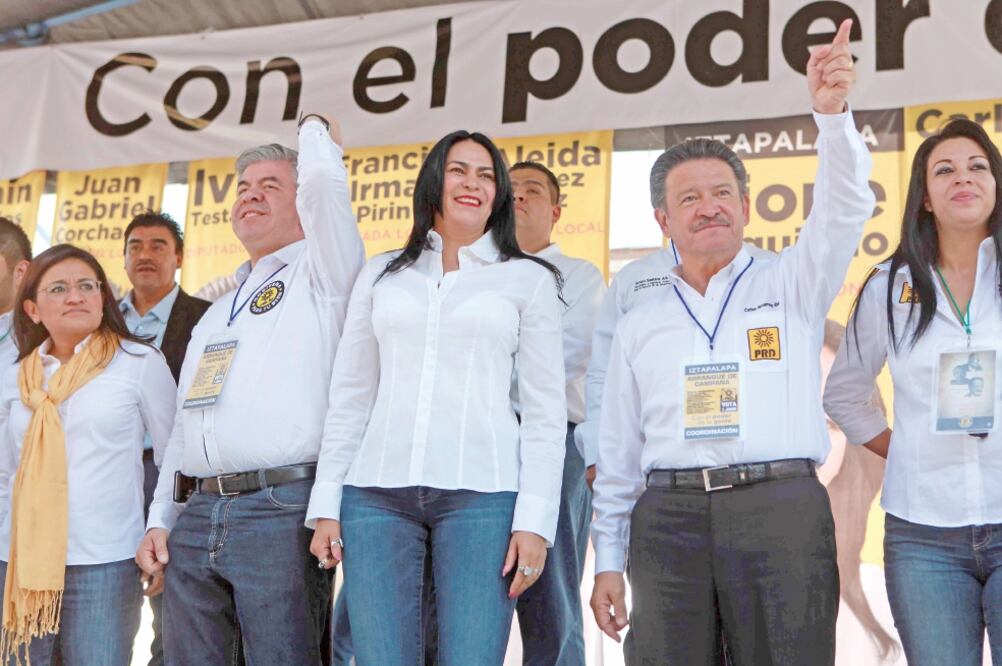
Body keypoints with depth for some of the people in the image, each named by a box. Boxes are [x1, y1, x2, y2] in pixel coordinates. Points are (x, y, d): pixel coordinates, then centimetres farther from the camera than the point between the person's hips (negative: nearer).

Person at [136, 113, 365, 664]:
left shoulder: (320, 275, 4)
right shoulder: (216, 312, 25)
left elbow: (323, 181, -14)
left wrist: (315, 127, 7)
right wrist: (159, 519, 15)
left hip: (281, 510, -6)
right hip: (196, 515, 7)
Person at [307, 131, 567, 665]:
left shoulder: (528, 279, 9)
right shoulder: (380, 275, 16)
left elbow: (545, 409, 4)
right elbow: (349, 395, 14)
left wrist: (534, 519, -6)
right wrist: (326, 504, 7)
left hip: (481, 494, -2)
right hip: (376, 494, 2)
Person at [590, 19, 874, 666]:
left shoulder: (791, 285, 12)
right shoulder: (640, 325, 17)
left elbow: (845, 208, -6)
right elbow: (618, 453, 16)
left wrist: (832, 111, -22)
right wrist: (608, 560, 12)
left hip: (782, 511, -2)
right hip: (669, 516, 2)